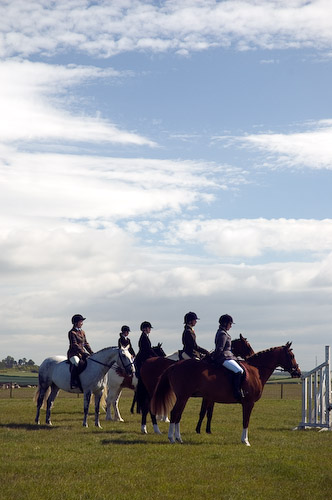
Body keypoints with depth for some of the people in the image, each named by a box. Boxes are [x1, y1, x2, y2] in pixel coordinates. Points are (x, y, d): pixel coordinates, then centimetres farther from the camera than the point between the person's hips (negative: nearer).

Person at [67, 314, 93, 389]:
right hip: (73, 353, -8)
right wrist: (83, 353, -22)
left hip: (82, 353, 8)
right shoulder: (72, 332, -6)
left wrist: (91, 352, 5)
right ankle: (73, 383, -37)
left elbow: (86, 343, 19)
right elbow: (75, 345, -14)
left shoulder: (82, 332, 17)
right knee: (76, 363, -36)